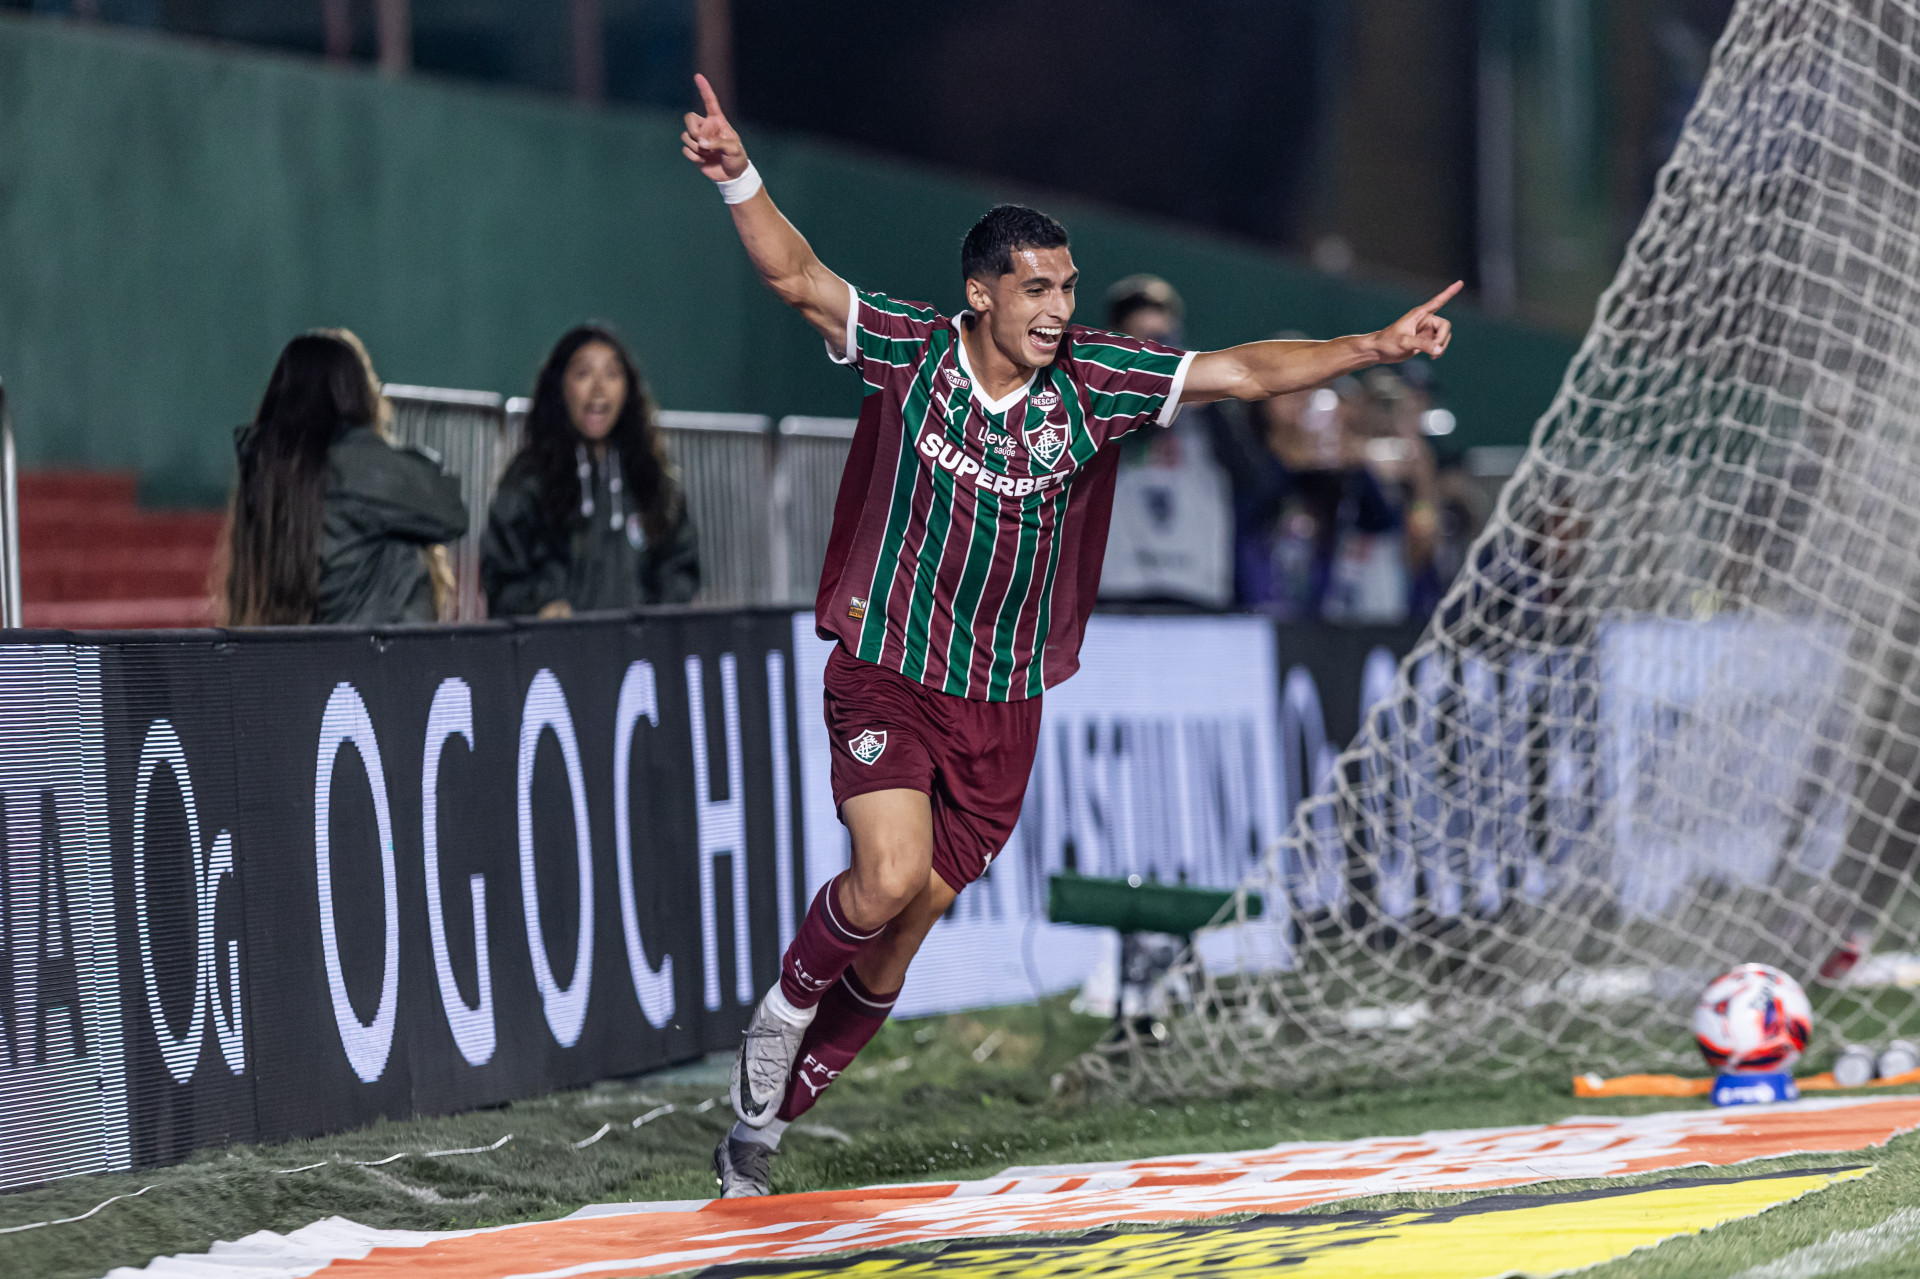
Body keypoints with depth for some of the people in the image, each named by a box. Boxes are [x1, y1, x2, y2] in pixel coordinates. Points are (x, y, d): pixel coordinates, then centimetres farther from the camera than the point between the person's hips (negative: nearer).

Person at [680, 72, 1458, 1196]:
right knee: (891, 879, -25)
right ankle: (781, 1014, 6)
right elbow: (799, 277, -12)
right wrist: (740, 178, -29)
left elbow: (1242, 374, -5)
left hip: (1002, 707, 3)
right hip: (886, 673, -3)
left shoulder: (1094, 381, -3)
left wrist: (1378, 346, -15)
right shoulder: (911, 351, -7)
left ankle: (766, 1117, 26)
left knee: (895, 950, 7)